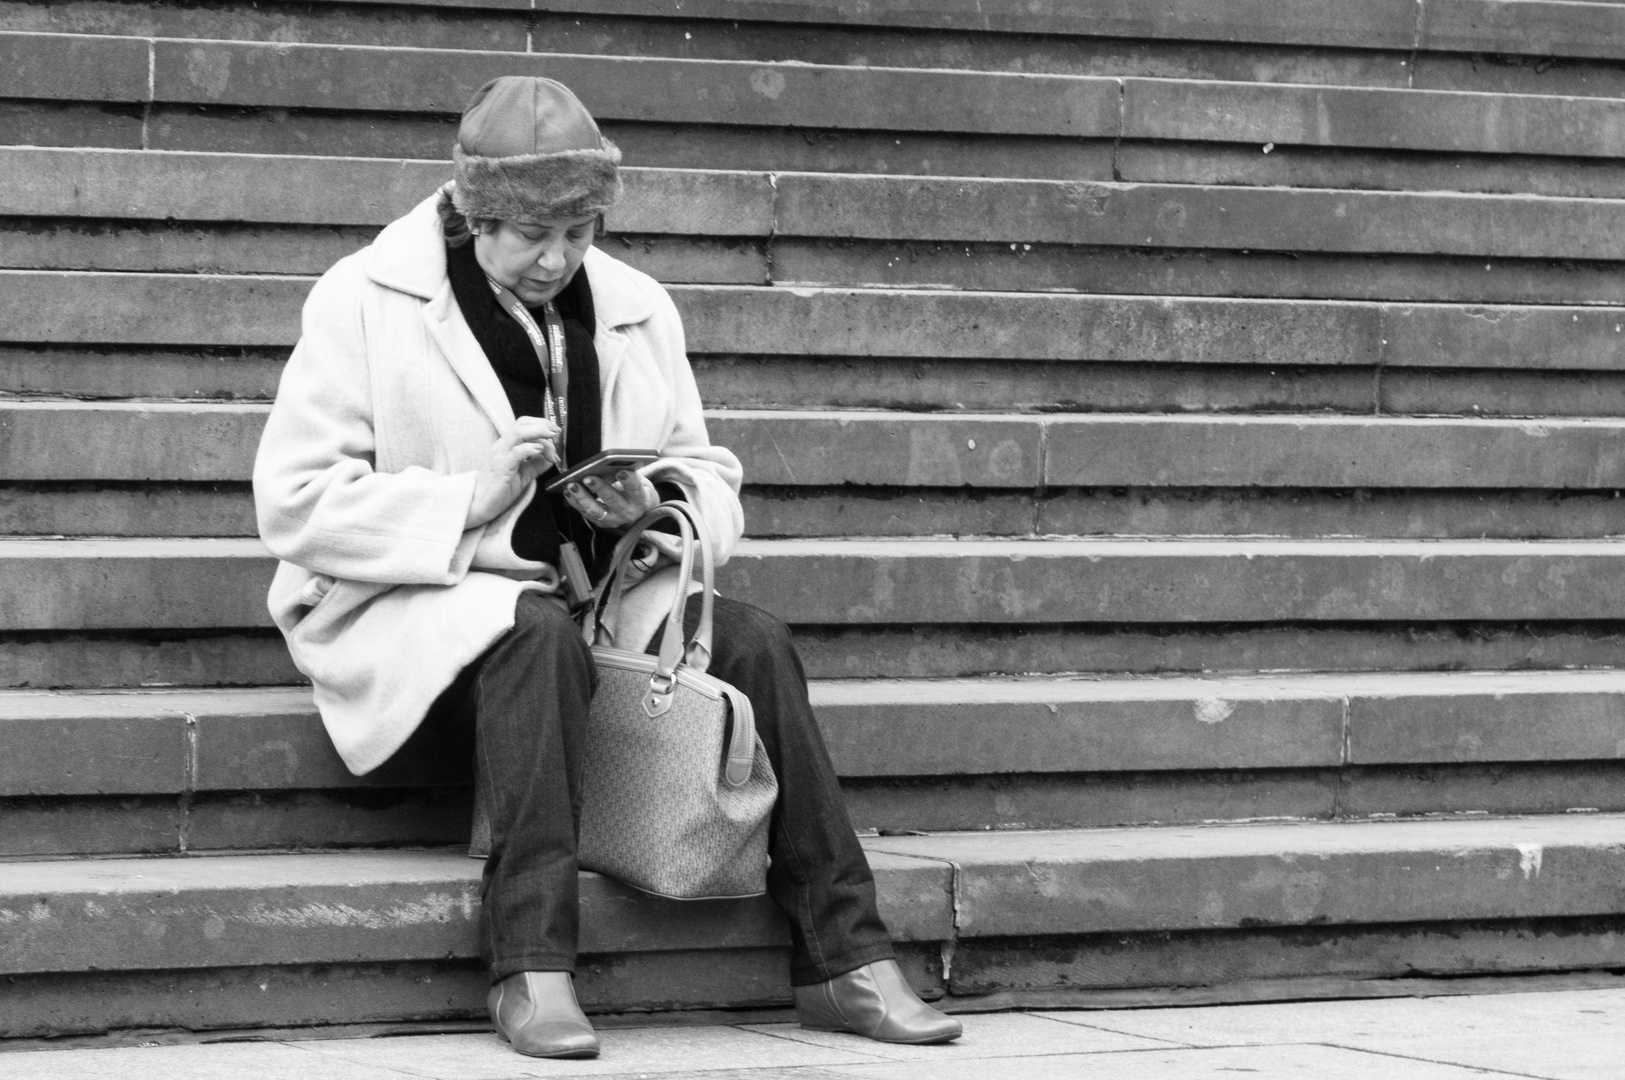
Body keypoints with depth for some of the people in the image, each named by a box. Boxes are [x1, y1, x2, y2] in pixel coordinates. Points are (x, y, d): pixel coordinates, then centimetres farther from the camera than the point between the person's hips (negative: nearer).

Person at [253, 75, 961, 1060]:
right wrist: (467, 503, -21)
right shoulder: (364, 303, -4)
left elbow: (712, 481, 16)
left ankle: (845, 959, -19)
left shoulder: (636, 309, 11)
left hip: (596, 591, 5)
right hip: (409, 609, -5)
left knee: (753, 642, -21)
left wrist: (656, 504, -9)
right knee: (540, 637, -38)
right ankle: (532, 970, -40)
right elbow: (293, 501, -10)